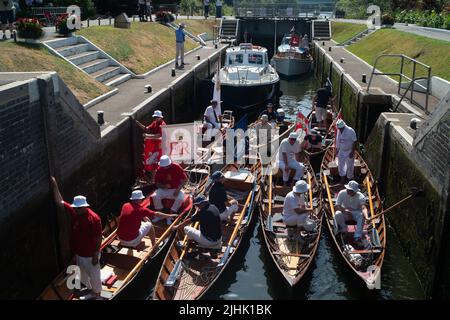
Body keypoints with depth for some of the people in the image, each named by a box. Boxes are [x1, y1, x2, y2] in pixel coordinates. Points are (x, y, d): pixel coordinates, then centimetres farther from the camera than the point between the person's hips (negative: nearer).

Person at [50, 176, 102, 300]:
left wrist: (95, 255, -18)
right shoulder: (74, 212, -9)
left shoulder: (94, 218, -27)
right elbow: (60, 202, -2)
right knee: (84, 275, 26)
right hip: (79, 253, 7)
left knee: (94, 275, 14)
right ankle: (92, 291, 47)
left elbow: (98, 238, -22)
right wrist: (54, 186, -8)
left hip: (90, 255, -7)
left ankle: (97, 294, 36)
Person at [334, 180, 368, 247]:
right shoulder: (342, 193, -16)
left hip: (356, 212, -1)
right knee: (337, 214, -32)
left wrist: (366, 217, -56)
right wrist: (345, 210, -34)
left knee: (362, 215, -35)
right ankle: (343, 229, -4)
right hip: (345, 212, 1)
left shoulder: (360, 196, -20)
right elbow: (337, 206, -15)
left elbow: (363, 207, -36)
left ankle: (358, 237, -32)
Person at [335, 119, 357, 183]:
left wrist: (352, 152, -18)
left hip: (349, 151, -5)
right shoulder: (339, 131, -5)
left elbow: (354, 142, -16)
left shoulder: (351, 131, -21)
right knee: (340, 165, 12)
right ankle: (342, 178, 31)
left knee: (349, 166, 7)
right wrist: (337, 150, 9)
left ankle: (350, 178, 24)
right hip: (341, 151, 5)